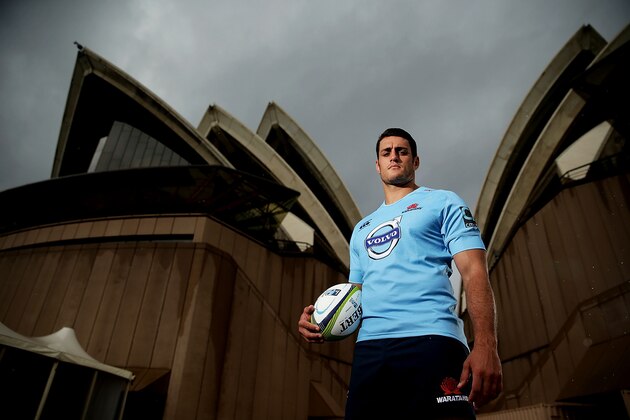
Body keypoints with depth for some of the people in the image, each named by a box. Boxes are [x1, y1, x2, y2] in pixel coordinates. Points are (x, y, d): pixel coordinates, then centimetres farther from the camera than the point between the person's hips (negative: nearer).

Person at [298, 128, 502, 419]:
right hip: (368, 349, 5)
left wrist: (485, 345, -15)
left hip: (431, 340, -4)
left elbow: (474, 271, 0)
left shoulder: (443, 202, 11)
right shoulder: (361, 229, 26)